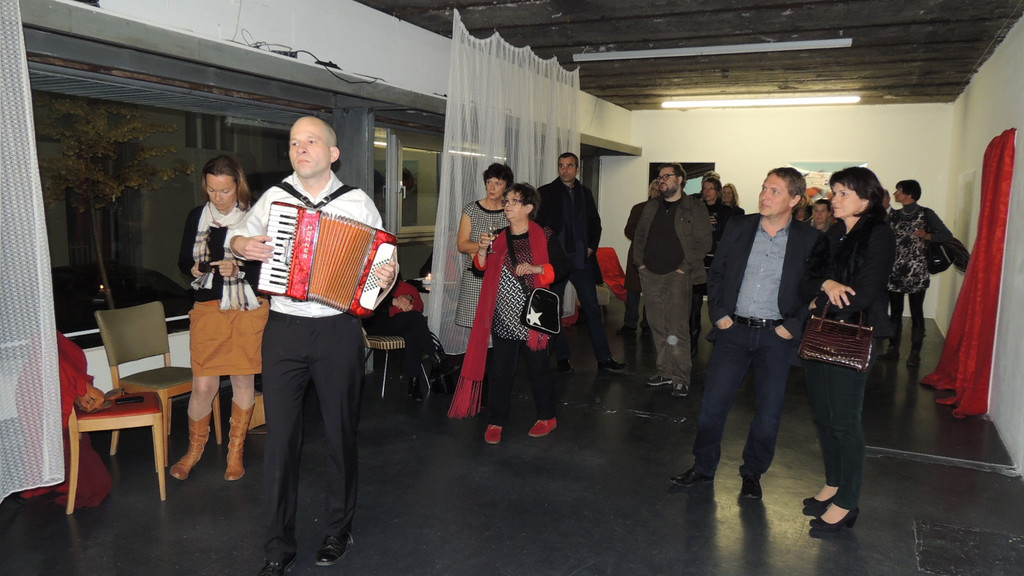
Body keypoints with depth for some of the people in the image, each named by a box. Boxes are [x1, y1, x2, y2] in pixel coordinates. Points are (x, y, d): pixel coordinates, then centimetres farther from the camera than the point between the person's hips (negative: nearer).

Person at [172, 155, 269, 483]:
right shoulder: (197, 217, 6)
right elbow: (182, 261, 13)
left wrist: (239, 269, -21)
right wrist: (194, 269, -9)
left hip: (249, 309, -2)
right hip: (208, 308, 2)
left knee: (244, 380, 8)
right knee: (203, 385, 0)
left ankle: (236, 451, 27)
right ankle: (195, 448, 26)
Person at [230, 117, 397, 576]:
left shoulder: (358, 203, 1)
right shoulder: (274, 197, 6)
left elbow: (381, 259, 4)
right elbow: (239, 236, 20)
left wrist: (386, 277, -19)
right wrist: (241, 245, -3)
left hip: (338, 332, -1)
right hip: (283, 331, 1)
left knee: (341, 434, 10)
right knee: (280, 438, 4)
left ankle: (338, 530, 31)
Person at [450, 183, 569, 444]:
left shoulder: (544, 236, -1)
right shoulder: (498, 237, 9)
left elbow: (562, 267, -3)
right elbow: (481, 270, 10)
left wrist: (536, 268, -17)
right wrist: (482, 251, -8)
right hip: (503, 316, 3)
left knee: (538, 368, 9)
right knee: (500, 370, 3)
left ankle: (547, 417, 27)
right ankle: (496, 422, 17)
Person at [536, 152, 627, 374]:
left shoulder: (585, 193, 12)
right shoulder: (545, 193, 0)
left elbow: (595, 223, 17)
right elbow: (538, 223, -2)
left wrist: (591, 247, 4)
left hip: (581, 259, 3)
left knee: (592, 308, 3)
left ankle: (604, 358, 8)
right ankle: (562, 357, 17)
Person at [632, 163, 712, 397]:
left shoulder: (695, 208, 0)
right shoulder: (651, 206, 15)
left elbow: (703, 242, -5)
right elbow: (639, 236, 21)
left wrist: (684, 268, -11)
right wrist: (640, 262, 8)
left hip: (677, 276, -5)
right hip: (650, 275, 5)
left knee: (677, 329, -10)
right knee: (658, 327, 9)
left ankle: (680, 378, -2)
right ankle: (665, 371, 20)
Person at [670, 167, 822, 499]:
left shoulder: (809, 239, -3)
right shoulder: (738, 228, 4)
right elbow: (716, 273, 10)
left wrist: (794, 325, -7)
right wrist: (718, 313, 1)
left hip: (776, 337, -1)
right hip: (734, 331, 2)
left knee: (768, 412, 7)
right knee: (712, 404, 3)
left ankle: (753, 472, 28)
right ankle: (703, 467, 22)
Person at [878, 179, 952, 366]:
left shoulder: (926, 214, -1)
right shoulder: (894, 215, 12)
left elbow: (947, 235, -2)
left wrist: (927, 236, -15)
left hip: (917, 272, -4)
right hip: (895, 271, 4)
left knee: (916, 313, 1)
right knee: (895, 312, 9)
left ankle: (915, 353, 6)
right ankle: (893, 349, 16)